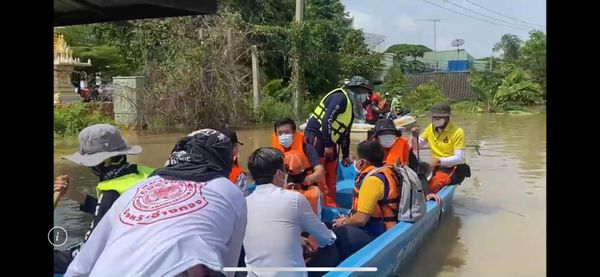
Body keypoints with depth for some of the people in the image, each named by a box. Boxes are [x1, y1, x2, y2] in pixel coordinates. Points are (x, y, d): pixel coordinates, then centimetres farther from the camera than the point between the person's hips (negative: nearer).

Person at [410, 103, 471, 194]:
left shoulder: (457, 132, -12)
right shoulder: (430, 128, 6)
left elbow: (459, 158, -16)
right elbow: (416, 146, 13)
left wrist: (439, 161, -27)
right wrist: (414, 136, -7)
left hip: (454, 168, -6)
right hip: (437, 167, 6)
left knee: (434, 185, -34)